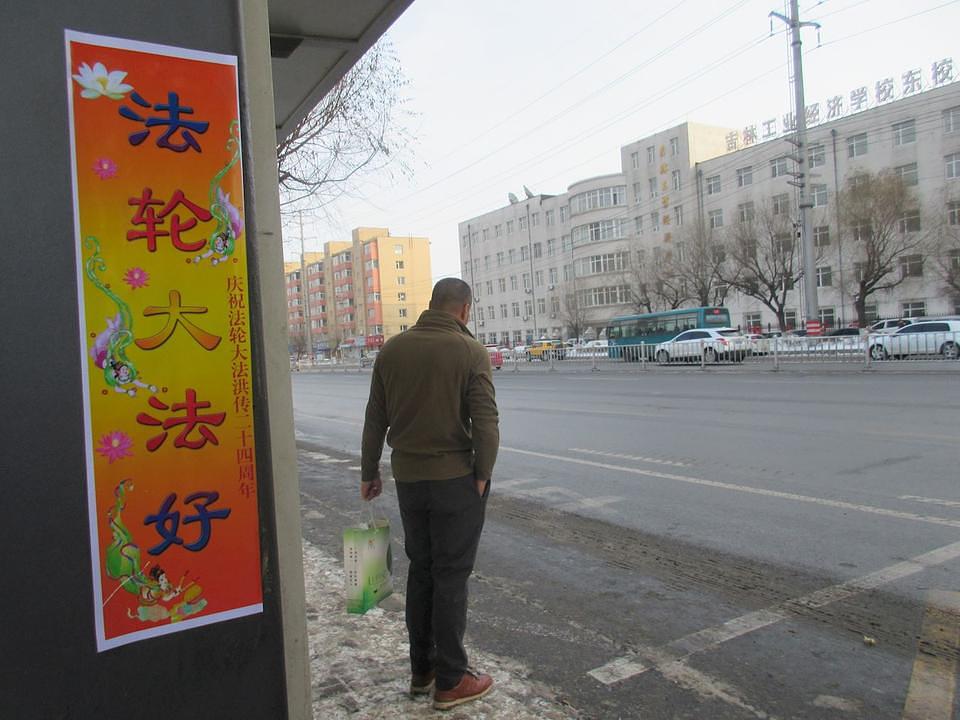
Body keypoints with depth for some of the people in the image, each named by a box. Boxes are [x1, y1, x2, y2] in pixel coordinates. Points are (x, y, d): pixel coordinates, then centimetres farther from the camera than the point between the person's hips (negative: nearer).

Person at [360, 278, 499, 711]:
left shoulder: (392, 349, 4)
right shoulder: (471, 351, -11)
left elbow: (375, 419, 7)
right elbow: (486, 422, -16)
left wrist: (369, 473, 16)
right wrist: (482, 476, -5)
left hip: (407, 479, 5)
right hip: (455, 480, -5)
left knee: (421, 571, 17)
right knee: (451, 577, 5)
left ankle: (422, 671, 28)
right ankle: (450, 681, 16)